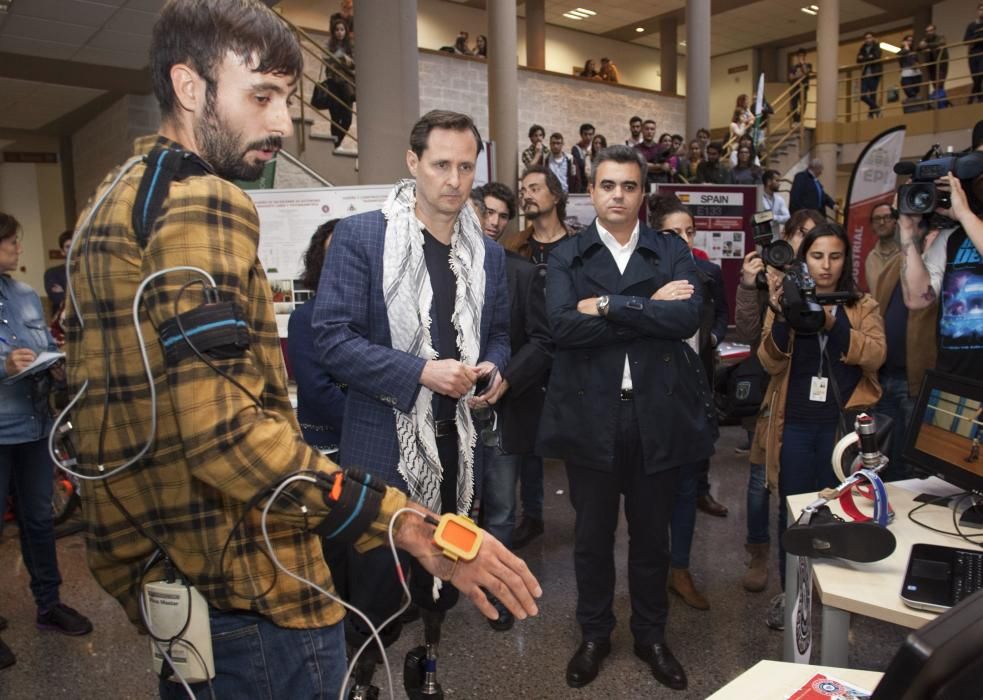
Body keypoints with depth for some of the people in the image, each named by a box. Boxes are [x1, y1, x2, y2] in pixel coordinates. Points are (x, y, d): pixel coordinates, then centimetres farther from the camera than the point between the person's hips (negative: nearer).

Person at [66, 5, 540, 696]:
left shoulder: (113, 201, 14)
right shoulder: (203, 200, -17)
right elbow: (219, 425, -27)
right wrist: (409, 526, -28)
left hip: (155, 566, 10)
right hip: (246, 589, -10)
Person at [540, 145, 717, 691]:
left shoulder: (673, 252, 4)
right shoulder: (566, 256, 1)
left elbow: (688, 317, -13)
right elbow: (562, 325, -16)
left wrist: (609, 306, -16)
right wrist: (649, 310, -15)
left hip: (657, 414, 1)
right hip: (589, 415, 0)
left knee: (652, 534, 16)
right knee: (592, 534, 14)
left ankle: (651, 635, 37)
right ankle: (594, 635, 35)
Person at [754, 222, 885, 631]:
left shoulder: (864, 306, 6)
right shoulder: (787, 303, 5)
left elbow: (876, 355, -10)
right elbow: (771, 364, -5)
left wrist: (834, 324, -24)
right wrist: (781, 317, -21)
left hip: (843, 425, 0)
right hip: (795, 425, 0)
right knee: (792, 510, 6)